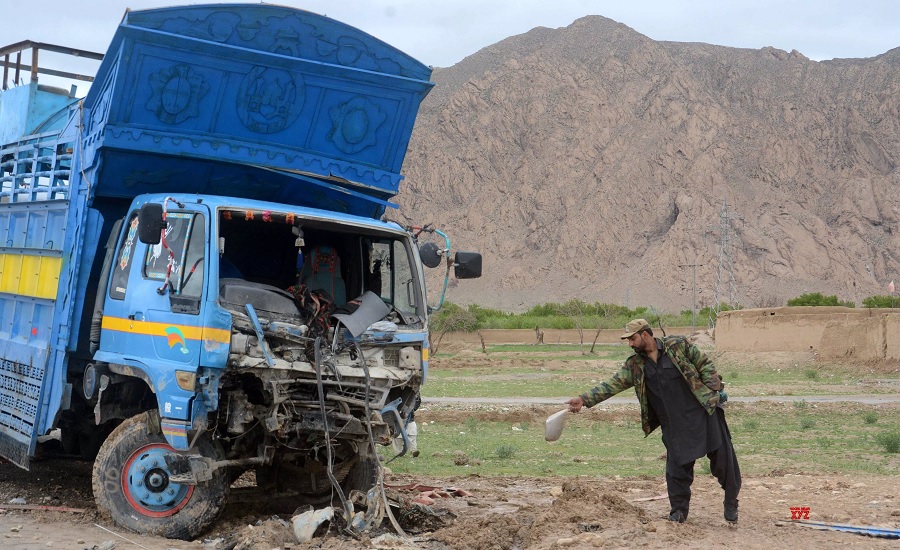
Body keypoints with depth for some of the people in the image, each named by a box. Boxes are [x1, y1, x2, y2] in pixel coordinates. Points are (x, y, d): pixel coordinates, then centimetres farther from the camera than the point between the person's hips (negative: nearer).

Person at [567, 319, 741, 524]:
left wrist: (714, 390, -8)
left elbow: (705, 365, 0)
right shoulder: (634, 366, 3)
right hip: (674, 425, 3)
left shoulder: (679, 345, -6)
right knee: (677, 468, 0)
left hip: (703, 413, -3)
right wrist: (584, 399, -12)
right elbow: (613, 384, -2)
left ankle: (731, 504, 23)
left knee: (722, 457, 3)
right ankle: (679, 511, 17)